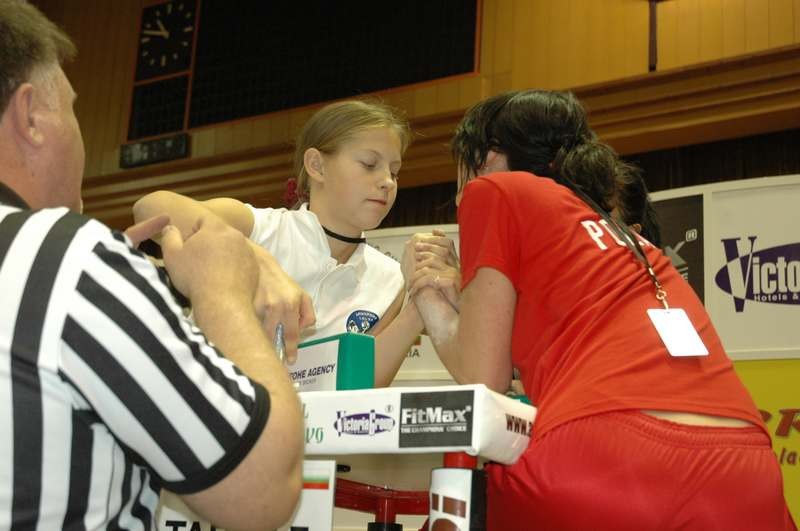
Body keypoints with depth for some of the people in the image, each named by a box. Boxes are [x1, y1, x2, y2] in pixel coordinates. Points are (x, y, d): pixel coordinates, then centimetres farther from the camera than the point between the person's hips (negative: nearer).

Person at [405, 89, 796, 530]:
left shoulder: (496, 190, 12)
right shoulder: (626, 236, 29)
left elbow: (483, 379, 8)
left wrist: (424, 292, 25)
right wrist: (445, 294, 34)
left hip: (601, 466, -6)